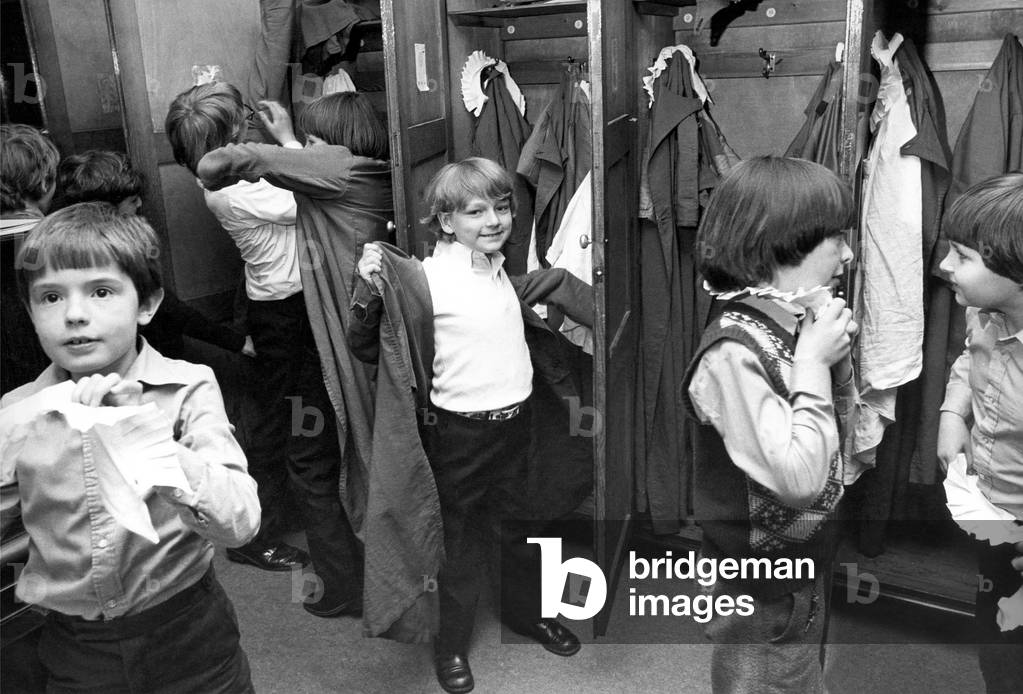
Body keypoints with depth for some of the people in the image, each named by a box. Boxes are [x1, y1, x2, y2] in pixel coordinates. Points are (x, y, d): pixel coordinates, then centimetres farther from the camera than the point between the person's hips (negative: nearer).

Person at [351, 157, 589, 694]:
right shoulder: (426, 278, -17)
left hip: (514, 421, 6)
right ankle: (452, 643, 30)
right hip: (458, 429, -6)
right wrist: (368, 287, -30)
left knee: (518, 522, 23)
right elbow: (366, 345, -16)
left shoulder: (503, 269, 5)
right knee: (459, 535, 10)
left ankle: (526, 611, 46)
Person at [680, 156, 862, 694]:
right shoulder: (733, 352, -27)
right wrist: (813, 363, -25)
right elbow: (798, 478, -32)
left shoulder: (795, 326, -2)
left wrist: (837, 356, -5)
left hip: (805, 571, 8)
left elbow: (839, 428, 11)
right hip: (763, 596, -8)